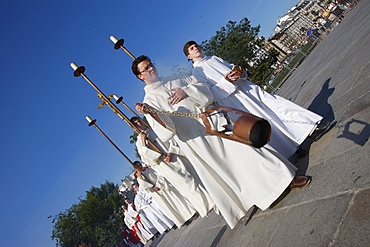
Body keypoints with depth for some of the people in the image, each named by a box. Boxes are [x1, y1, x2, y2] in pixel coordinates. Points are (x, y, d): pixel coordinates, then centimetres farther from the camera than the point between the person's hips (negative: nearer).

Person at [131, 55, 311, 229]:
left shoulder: (179, 82, 18)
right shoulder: (149, 100, 4)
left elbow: (206, 92, 10)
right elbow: (165, 133, -8)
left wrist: (186, 91, -7)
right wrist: (151, 113, -26)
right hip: (195, 141, -3)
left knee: (242, 148, -2)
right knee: (221, 177, 1)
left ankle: (285, 178, 7)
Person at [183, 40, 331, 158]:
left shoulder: (214, 58, 21)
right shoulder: (196, 72, 1)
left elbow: (231, 67, 23)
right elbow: (209, 93, -9)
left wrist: (239, 71, 0)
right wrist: (225, 81, -21)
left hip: (247, 88, 6)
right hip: (234, 100, -6)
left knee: (274, 103, -3)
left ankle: (311, 130, 0)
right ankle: (292, 148, 2)